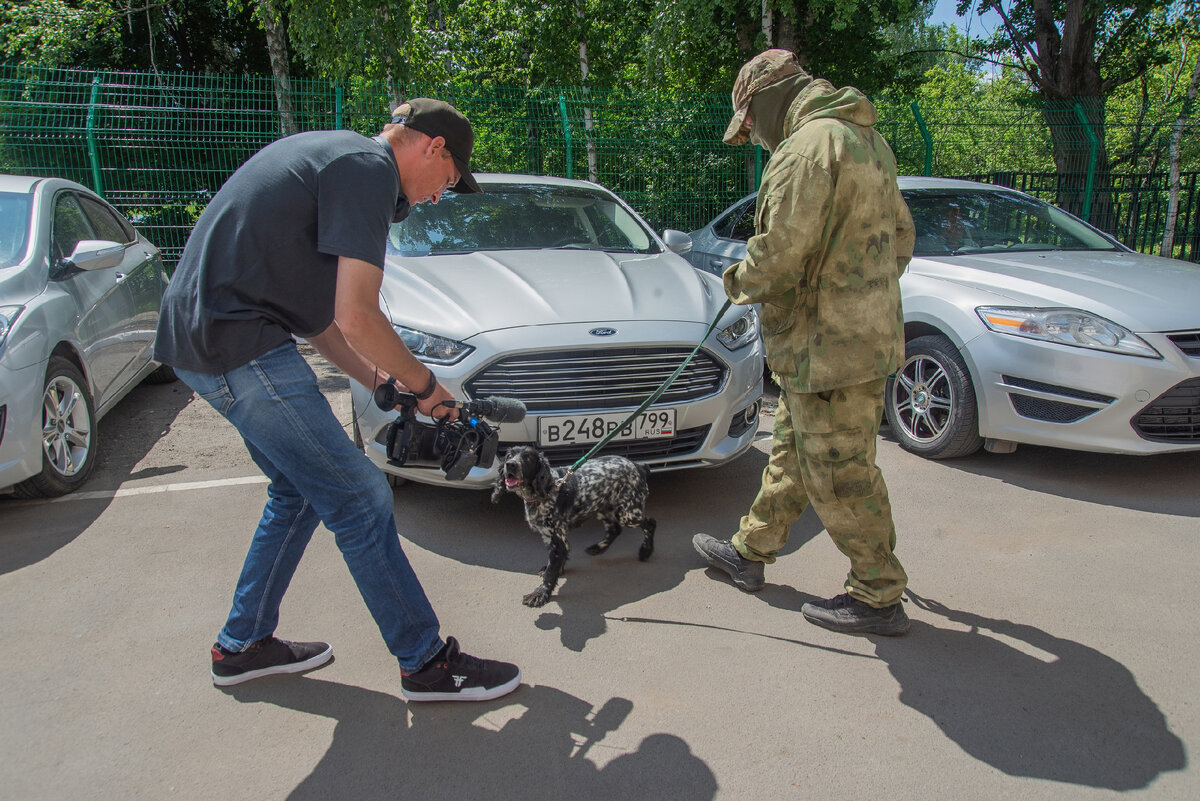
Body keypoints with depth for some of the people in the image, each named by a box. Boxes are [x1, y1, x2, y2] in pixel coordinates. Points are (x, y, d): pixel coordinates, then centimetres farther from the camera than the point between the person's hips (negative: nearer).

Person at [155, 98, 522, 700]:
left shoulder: (329, 154, 20)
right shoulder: (370, 168, -12)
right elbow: (357, 319, -20)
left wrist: (377, 379, 16)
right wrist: (424, 384, -4)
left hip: (201, 330, 11)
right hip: (240, 343, -10)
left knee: (300, 490, 21)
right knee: (360, 500, -5)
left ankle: (243, 645, 33)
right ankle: (426, 663, 7)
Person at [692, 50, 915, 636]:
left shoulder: (810, 145, -18)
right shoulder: (867, 141, 15)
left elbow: (781, 255, -24)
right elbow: (901, 237, 19)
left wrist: (738, 281, -4)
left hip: (827, 347, -11)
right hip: (864, 333, 11)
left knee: (839, 476, 1)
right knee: (791, 453, 20)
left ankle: (878, 598, 16)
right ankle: (750, 552, 36)